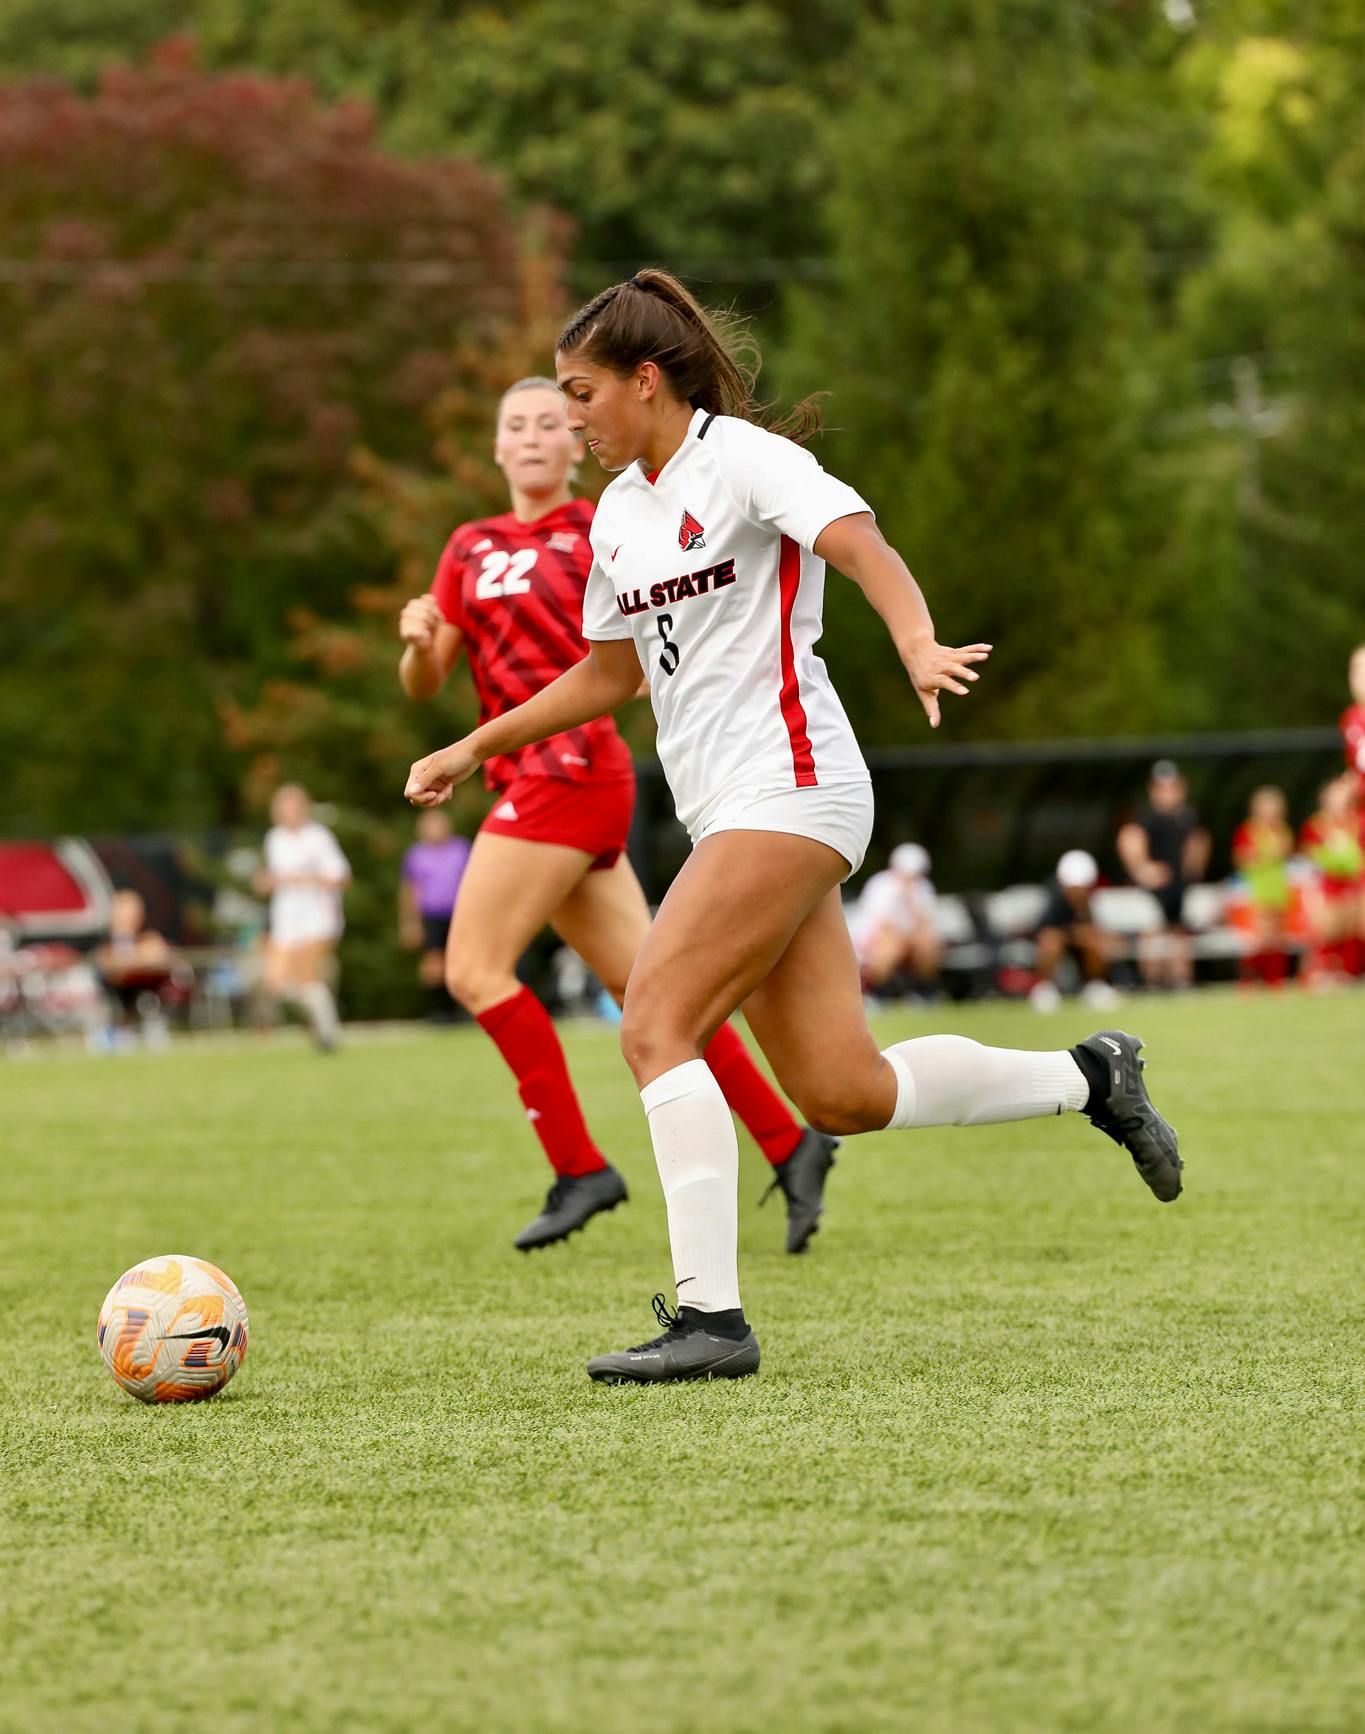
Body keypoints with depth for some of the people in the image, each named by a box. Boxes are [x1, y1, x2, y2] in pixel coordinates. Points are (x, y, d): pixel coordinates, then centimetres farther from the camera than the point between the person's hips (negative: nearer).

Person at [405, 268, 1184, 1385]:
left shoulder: (739, 456, -7)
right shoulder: (619, 510, 17)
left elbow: (862, 545, -23)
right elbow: (607, 675, 30)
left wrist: (918, 644, -41)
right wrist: (475, 749, 28)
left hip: (789, 787, -8)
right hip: (726, 815, 8)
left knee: (656, 1025, -18)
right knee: (844, 1095, 2)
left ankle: (710, 1315, -18)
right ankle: (1086, 1077, 20)